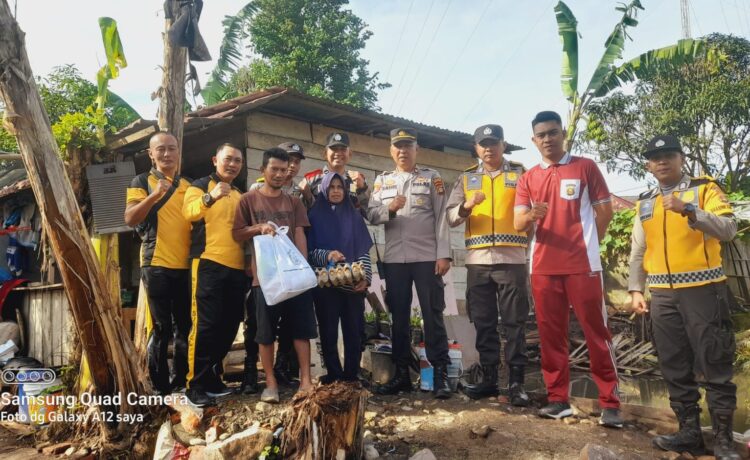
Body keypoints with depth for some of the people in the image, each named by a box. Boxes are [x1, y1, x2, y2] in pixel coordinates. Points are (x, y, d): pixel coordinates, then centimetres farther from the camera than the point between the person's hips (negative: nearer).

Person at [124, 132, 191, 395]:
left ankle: (180, 382, 22)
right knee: (161, 328, -1)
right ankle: (160, 387, 9)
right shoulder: (142, 182, 2)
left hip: (186, 266, 5)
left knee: (184, 327, 10)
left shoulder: (188, 186, 16)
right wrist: (154, 195, -23)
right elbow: (130, 219, -11)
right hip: (157, 265, -5)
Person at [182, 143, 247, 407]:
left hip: (237, 267, 7)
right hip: (209, 263, -7)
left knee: (229, 325, 9)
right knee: (207, 324, -8)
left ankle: (212, 377, 21)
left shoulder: (239, 195, 23)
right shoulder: (201, 185, 3)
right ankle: (195, 384, 0)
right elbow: (188, 212, -17)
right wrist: (210, 197, -35)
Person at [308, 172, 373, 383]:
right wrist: (326, 255, -16)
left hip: (353, 282, 1)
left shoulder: (354, 216, 13)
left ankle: (351, 375, 10)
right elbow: (308, 249, 3)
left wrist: (365, 277, -5)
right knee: (328, 330, -1)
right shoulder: (315, 216, 8)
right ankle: (334, 374, 10)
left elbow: (363, 249, 8)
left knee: (354, 330, 0)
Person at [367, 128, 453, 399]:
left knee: (432, 314, -1)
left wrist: (443, 254, -9)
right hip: (394, 258, 3)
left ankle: (440, 374, 5)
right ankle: (401, 373, 17)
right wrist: (390, 208, -14)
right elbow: (371, 216, 7)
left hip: (427, 257, -3)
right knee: (398, 316, 8)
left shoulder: (431, 178, 6)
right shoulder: (382, 181, 14)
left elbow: (441, 217, -1)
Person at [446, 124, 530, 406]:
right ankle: (489, 378, 17)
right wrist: (467, 206, -13)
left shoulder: (520, 174, 9)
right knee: (483, 323, 7)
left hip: (512, 259, -2)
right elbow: (451, 217, 6)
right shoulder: (466, 178, 13)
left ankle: (516, 382, 7)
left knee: (514, 322, 0)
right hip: (477, 261, 2)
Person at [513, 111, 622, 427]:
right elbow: (518, 224, 2)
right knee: (551, 334, 6)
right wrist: (530, 216, -20)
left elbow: (605, 210, 7)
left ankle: (610, 403, 9)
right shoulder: (528, 178, 10)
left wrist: (587, 245, 8)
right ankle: (558, 399, 16)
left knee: (596, 332, 0)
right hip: (543, 267, 3)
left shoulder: (585, 167, 3)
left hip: (583, 264, -3)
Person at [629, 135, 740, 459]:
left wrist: (688, 210, -26)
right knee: (675, 367, 8)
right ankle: (689, 432, 19)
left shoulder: (705, 189, 1)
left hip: (703, 290, -4)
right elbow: (638, 252, 15)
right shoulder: (645, 203, 14)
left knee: (714, 366, 0)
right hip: (663, 295, 5)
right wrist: (635, 289, 7)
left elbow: (728, 229, -14)